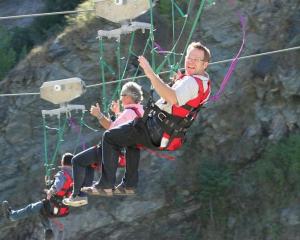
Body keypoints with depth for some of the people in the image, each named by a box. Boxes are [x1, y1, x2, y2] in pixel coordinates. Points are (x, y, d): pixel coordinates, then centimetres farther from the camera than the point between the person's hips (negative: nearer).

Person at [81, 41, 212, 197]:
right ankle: (129, 185, 30)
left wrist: (151, 75, -45)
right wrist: (178, 81, 19)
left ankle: (106, 185, -4)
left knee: (110, 137, -2)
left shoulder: (191, 82, -23)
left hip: (158, 130, -10)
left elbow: (173, 98, -44)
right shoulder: (204, 81, 9)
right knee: (132, 138, 37)